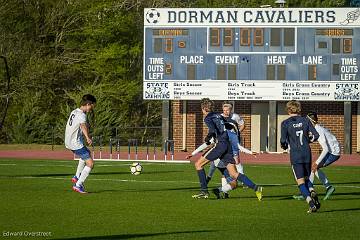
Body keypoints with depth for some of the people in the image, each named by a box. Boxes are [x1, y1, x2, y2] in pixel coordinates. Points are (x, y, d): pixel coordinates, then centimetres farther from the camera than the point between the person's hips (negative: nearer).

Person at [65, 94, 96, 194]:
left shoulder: (74, 112, 10)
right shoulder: (81, 115, -20)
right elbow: (83, 125, -42)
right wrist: (88, 138, -58)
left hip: (68, 142, 10)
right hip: (76, 143, -10)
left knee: (87, 153, 34)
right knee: (90, 164, -8)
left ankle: (77, 177, 31)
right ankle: (78, 185, -9)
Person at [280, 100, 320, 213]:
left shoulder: (285, 123, -4)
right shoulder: (305, 120, 4)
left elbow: (283, 140, -8)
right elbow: (315, 135, 0)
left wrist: (284, 146, 15)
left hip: (295, 155, -3)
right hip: (307, 153, 3)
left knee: (301, 182, 0)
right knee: (306, 178, 20)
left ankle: (311, 203, -16)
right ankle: (312, 191, -12)